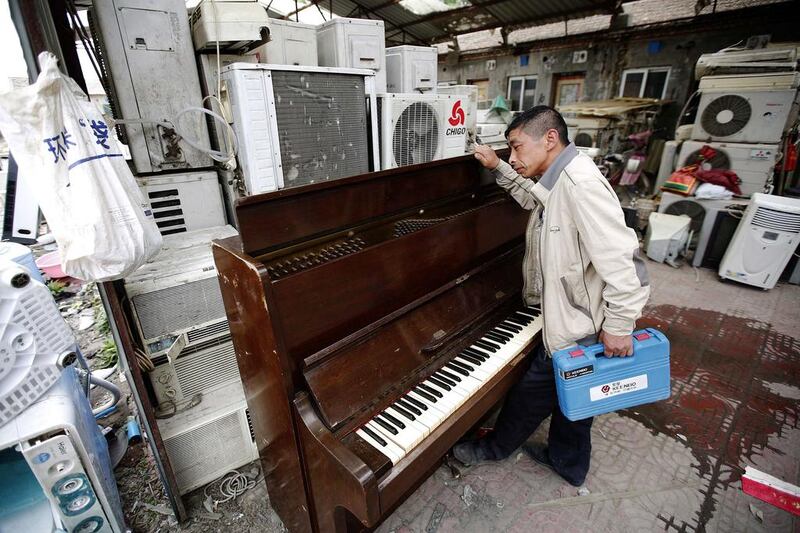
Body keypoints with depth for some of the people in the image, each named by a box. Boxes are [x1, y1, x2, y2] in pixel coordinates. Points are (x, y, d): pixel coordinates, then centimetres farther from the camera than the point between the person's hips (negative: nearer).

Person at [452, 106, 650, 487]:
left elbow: (621, 258, -31)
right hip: (574, 313, 9)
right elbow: (533, 199, 28)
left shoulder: (580, 184, -28)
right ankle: (568, 463, 47)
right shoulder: (559, 182, 4)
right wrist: (497, 167, 19)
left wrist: (619, 326, -24)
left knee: (533, 391, 11)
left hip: (578, 326, -9)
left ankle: (495, 447, 37)